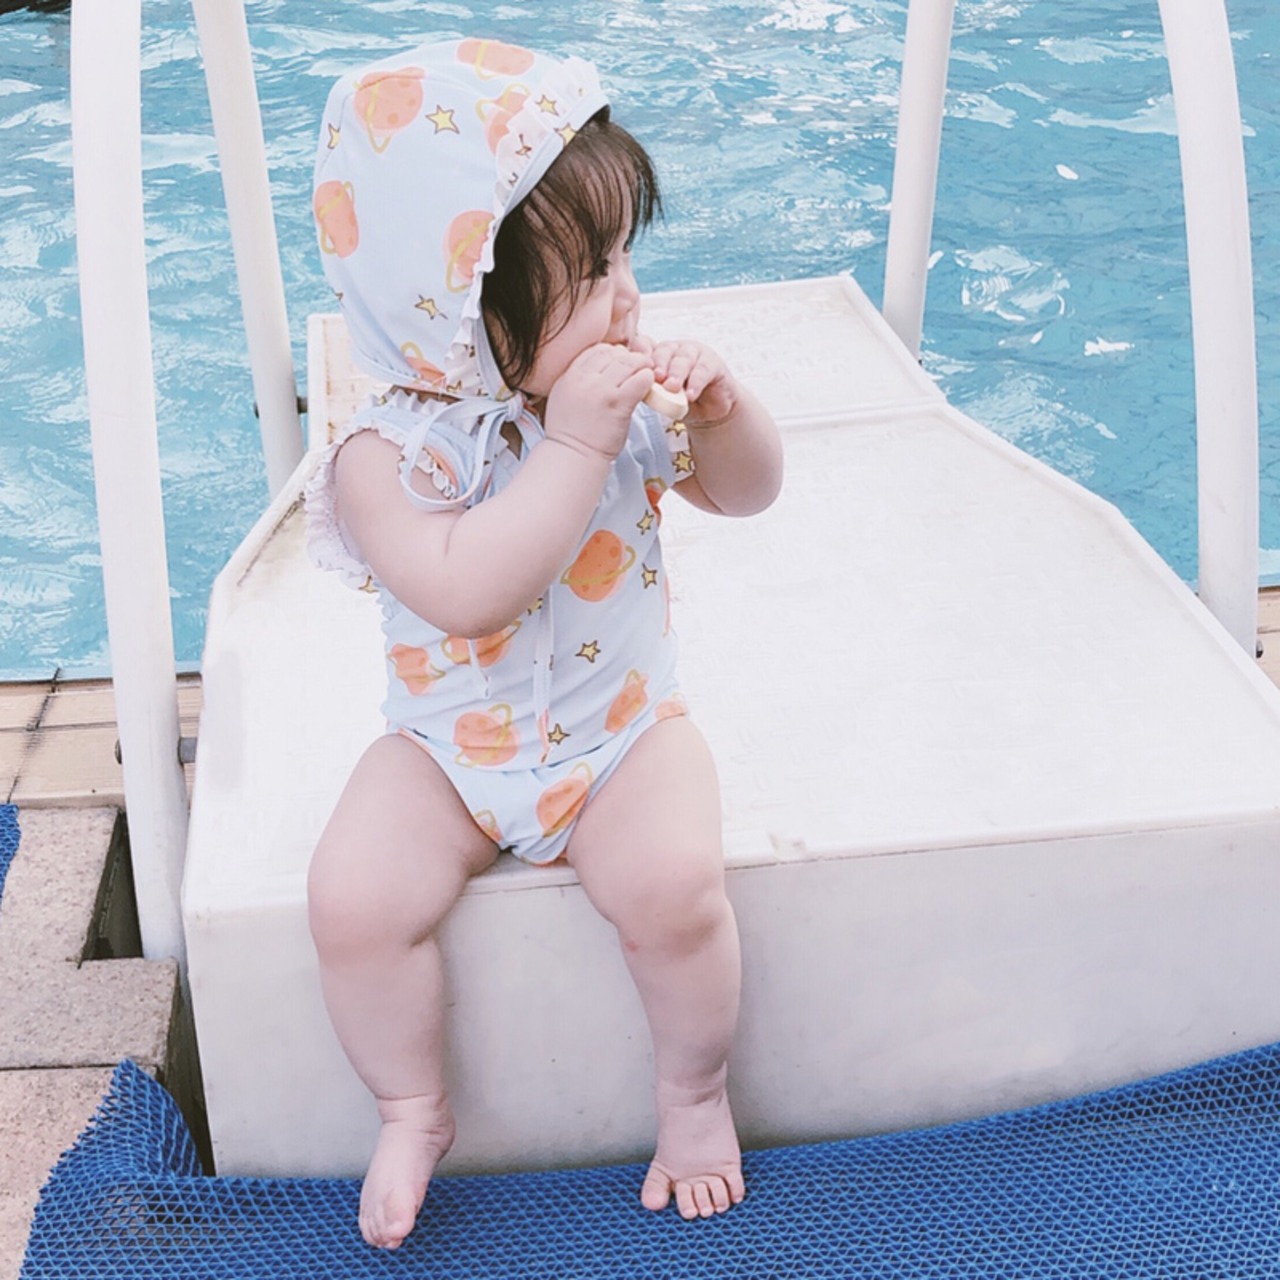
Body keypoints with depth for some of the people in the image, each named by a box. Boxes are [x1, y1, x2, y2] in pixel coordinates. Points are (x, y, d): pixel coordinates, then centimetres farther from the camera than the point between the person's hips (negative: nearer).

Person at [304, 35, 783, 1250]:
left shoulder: (620, 393, -8)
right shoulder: (392, 451, -21)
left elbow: (747, 491, 5)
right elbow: (466, 592, -37)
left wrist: (720, 406, -17)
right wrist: (576, 448, -37)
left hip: (625, 732, 2)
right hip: (451, 747, -1)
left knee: (673, 885, -25)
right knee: (353, 901, -21)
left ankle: (694, 1090, 7)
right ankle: (413, 1109, 9)